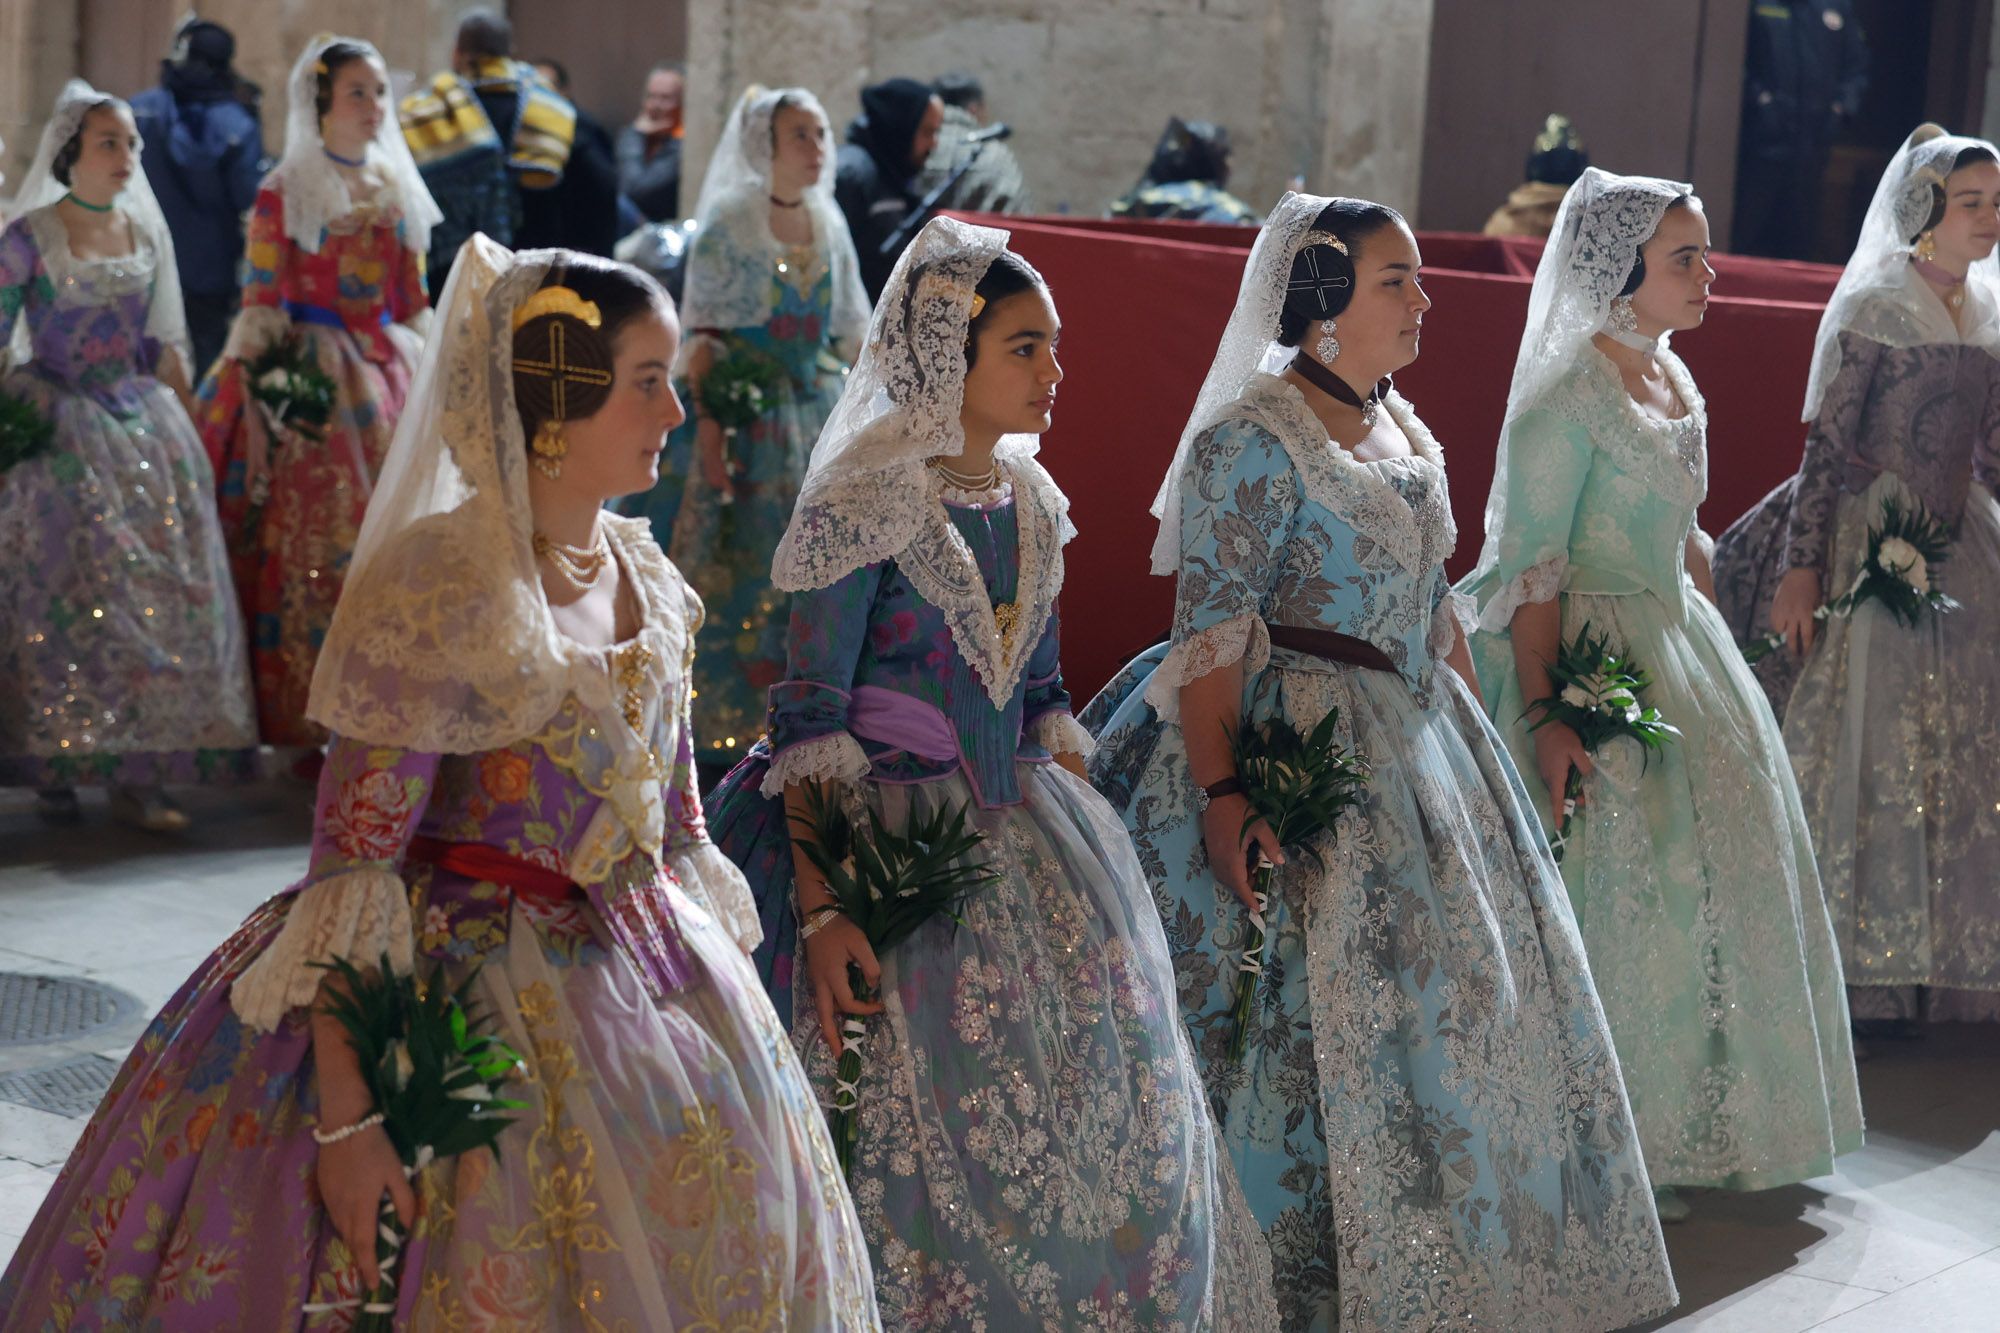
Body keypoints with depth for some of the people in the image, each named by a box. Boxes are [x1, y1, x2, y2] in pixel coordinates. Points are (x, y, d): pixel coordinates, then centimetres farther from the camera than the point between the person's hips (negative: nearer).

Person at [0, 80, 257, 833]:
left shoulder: (146, 233, 10)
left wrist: (182, 424, 12)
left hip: (144, 428, 5)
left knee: (160, 592, -2)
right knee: (62, 598, -3)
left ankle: (138, 776, 1)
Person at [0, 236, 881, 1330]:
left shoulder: (647, 580, 6)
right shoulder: (440, 584, -16)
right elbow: (352, 851, -18)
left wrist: (717, 1003, 16)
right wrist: (346, 1113, -22)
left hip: (649, 999, 7)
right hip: (483, 1003, -7)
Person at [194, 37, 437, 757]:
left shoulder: (397, 191, 13)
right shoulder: (284, 191, -2)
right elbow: (262, 298, -5)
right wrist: (255, 385, -12)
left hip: (385, 373, 5)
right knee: (310, 535, -5)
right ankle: (308, 719, 1)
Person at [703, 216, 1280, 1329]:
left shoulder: (1031, 502, 7)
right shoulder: (867, 504, -13)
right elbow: (810, 726, -15)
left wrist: (1090, 844, 10)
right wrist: (821, 908, -21)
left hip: (1026, 842, 7)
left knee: (1114, 1110, 9)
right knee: (934, 1137, -2)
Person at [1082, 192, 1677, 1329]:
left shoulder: (1400, 425, 12)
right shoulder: (1251, 437, -14)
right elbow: (1211, 631, -20)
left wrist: (1480, 745, 17)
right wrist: (1220, 792, -27)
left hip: (1420, 745, 9)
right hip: (1305, 758, -9)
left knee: (1465, 993, 13)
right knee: (1316, 1016, -5)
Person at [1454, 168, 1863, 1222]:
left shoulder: (1672, 377, 9)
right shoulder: (1565, 394, -17)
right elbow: (1531, 568, -20)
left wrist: (1711, 652, 14)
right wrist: (1547, 717, -25)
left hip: (1681, 645, 9)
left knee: (1712, 872, 14)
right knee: (1615, 892, -3)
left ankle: (1691, 1126, 29)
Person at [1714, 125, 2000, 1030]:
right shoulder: (1871, 308, -9)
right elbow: (1827, 445, -11)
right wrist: (1800, 569, -16)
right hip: (1874, 540, -6)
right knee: (1870, 745, -3)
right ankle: (1860, 971, 5)